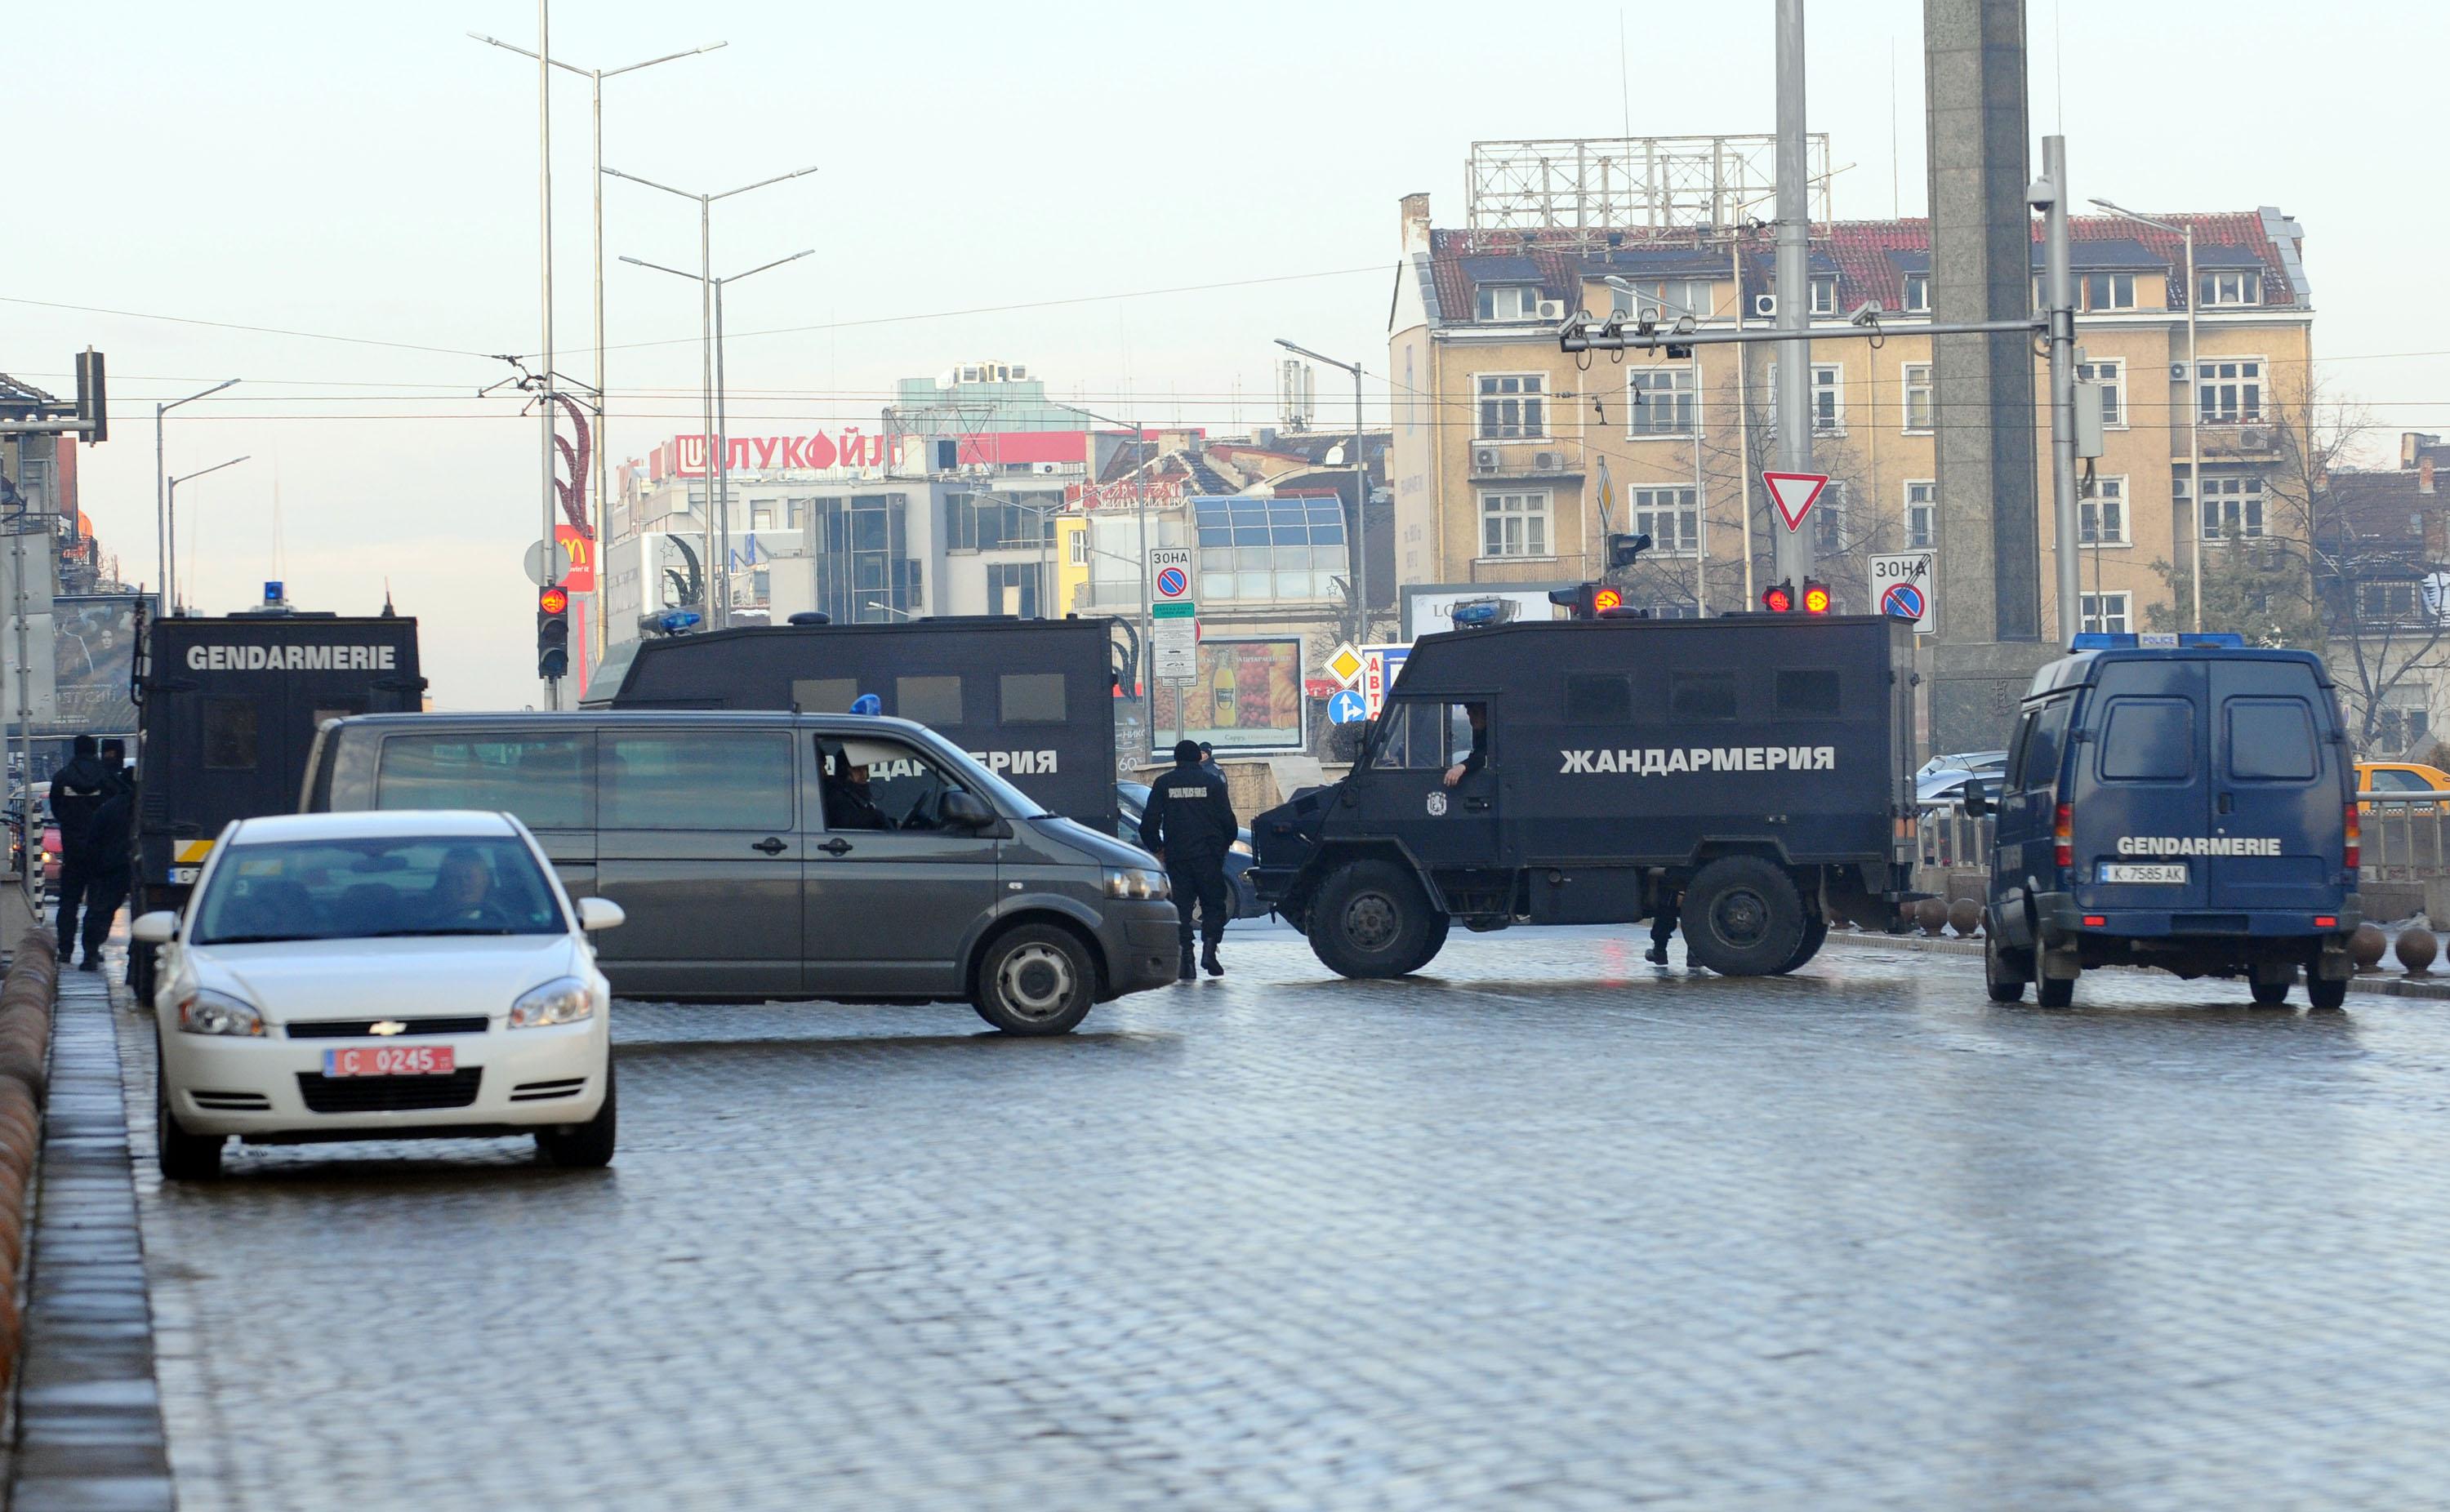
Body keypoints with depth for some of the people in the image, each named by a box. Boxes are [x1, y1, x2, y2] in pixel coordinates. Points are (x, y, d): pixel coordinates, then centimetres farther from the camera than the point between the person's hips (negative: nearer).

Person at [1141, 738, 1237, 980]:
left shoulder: (1163, 784, 5)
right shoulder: (1212, 782, 2)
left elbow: (1149, 823, 3)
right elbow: (1228, 822, 1)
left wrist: (1156, 848, 17)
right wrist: (1224, 846, 17)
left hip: (1176, 857, 1)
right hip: (1208, 856, -1)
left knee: (1181, 907, 4)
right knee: (1213, 905, 9)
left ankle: (1186, 959, -6)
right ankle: (1210, 948, -10)